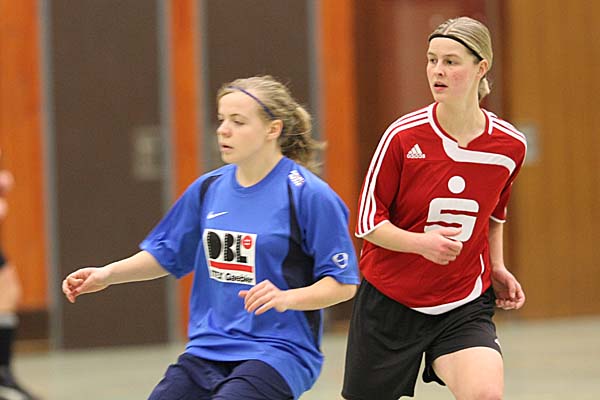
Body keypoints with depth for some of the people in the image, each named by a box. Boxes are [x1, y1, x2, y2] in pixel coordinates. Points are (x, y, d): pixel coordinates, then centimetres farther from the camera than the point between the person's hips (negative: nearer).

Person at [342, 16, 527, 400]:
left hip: (465, 306, 1)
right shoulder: (403, 136, -12)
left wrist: (496, 267, 7)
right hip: (389, 300, -1)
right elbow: (368, 221, -9)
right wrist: (422, 243, -25)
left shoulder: (511, 145, -3)